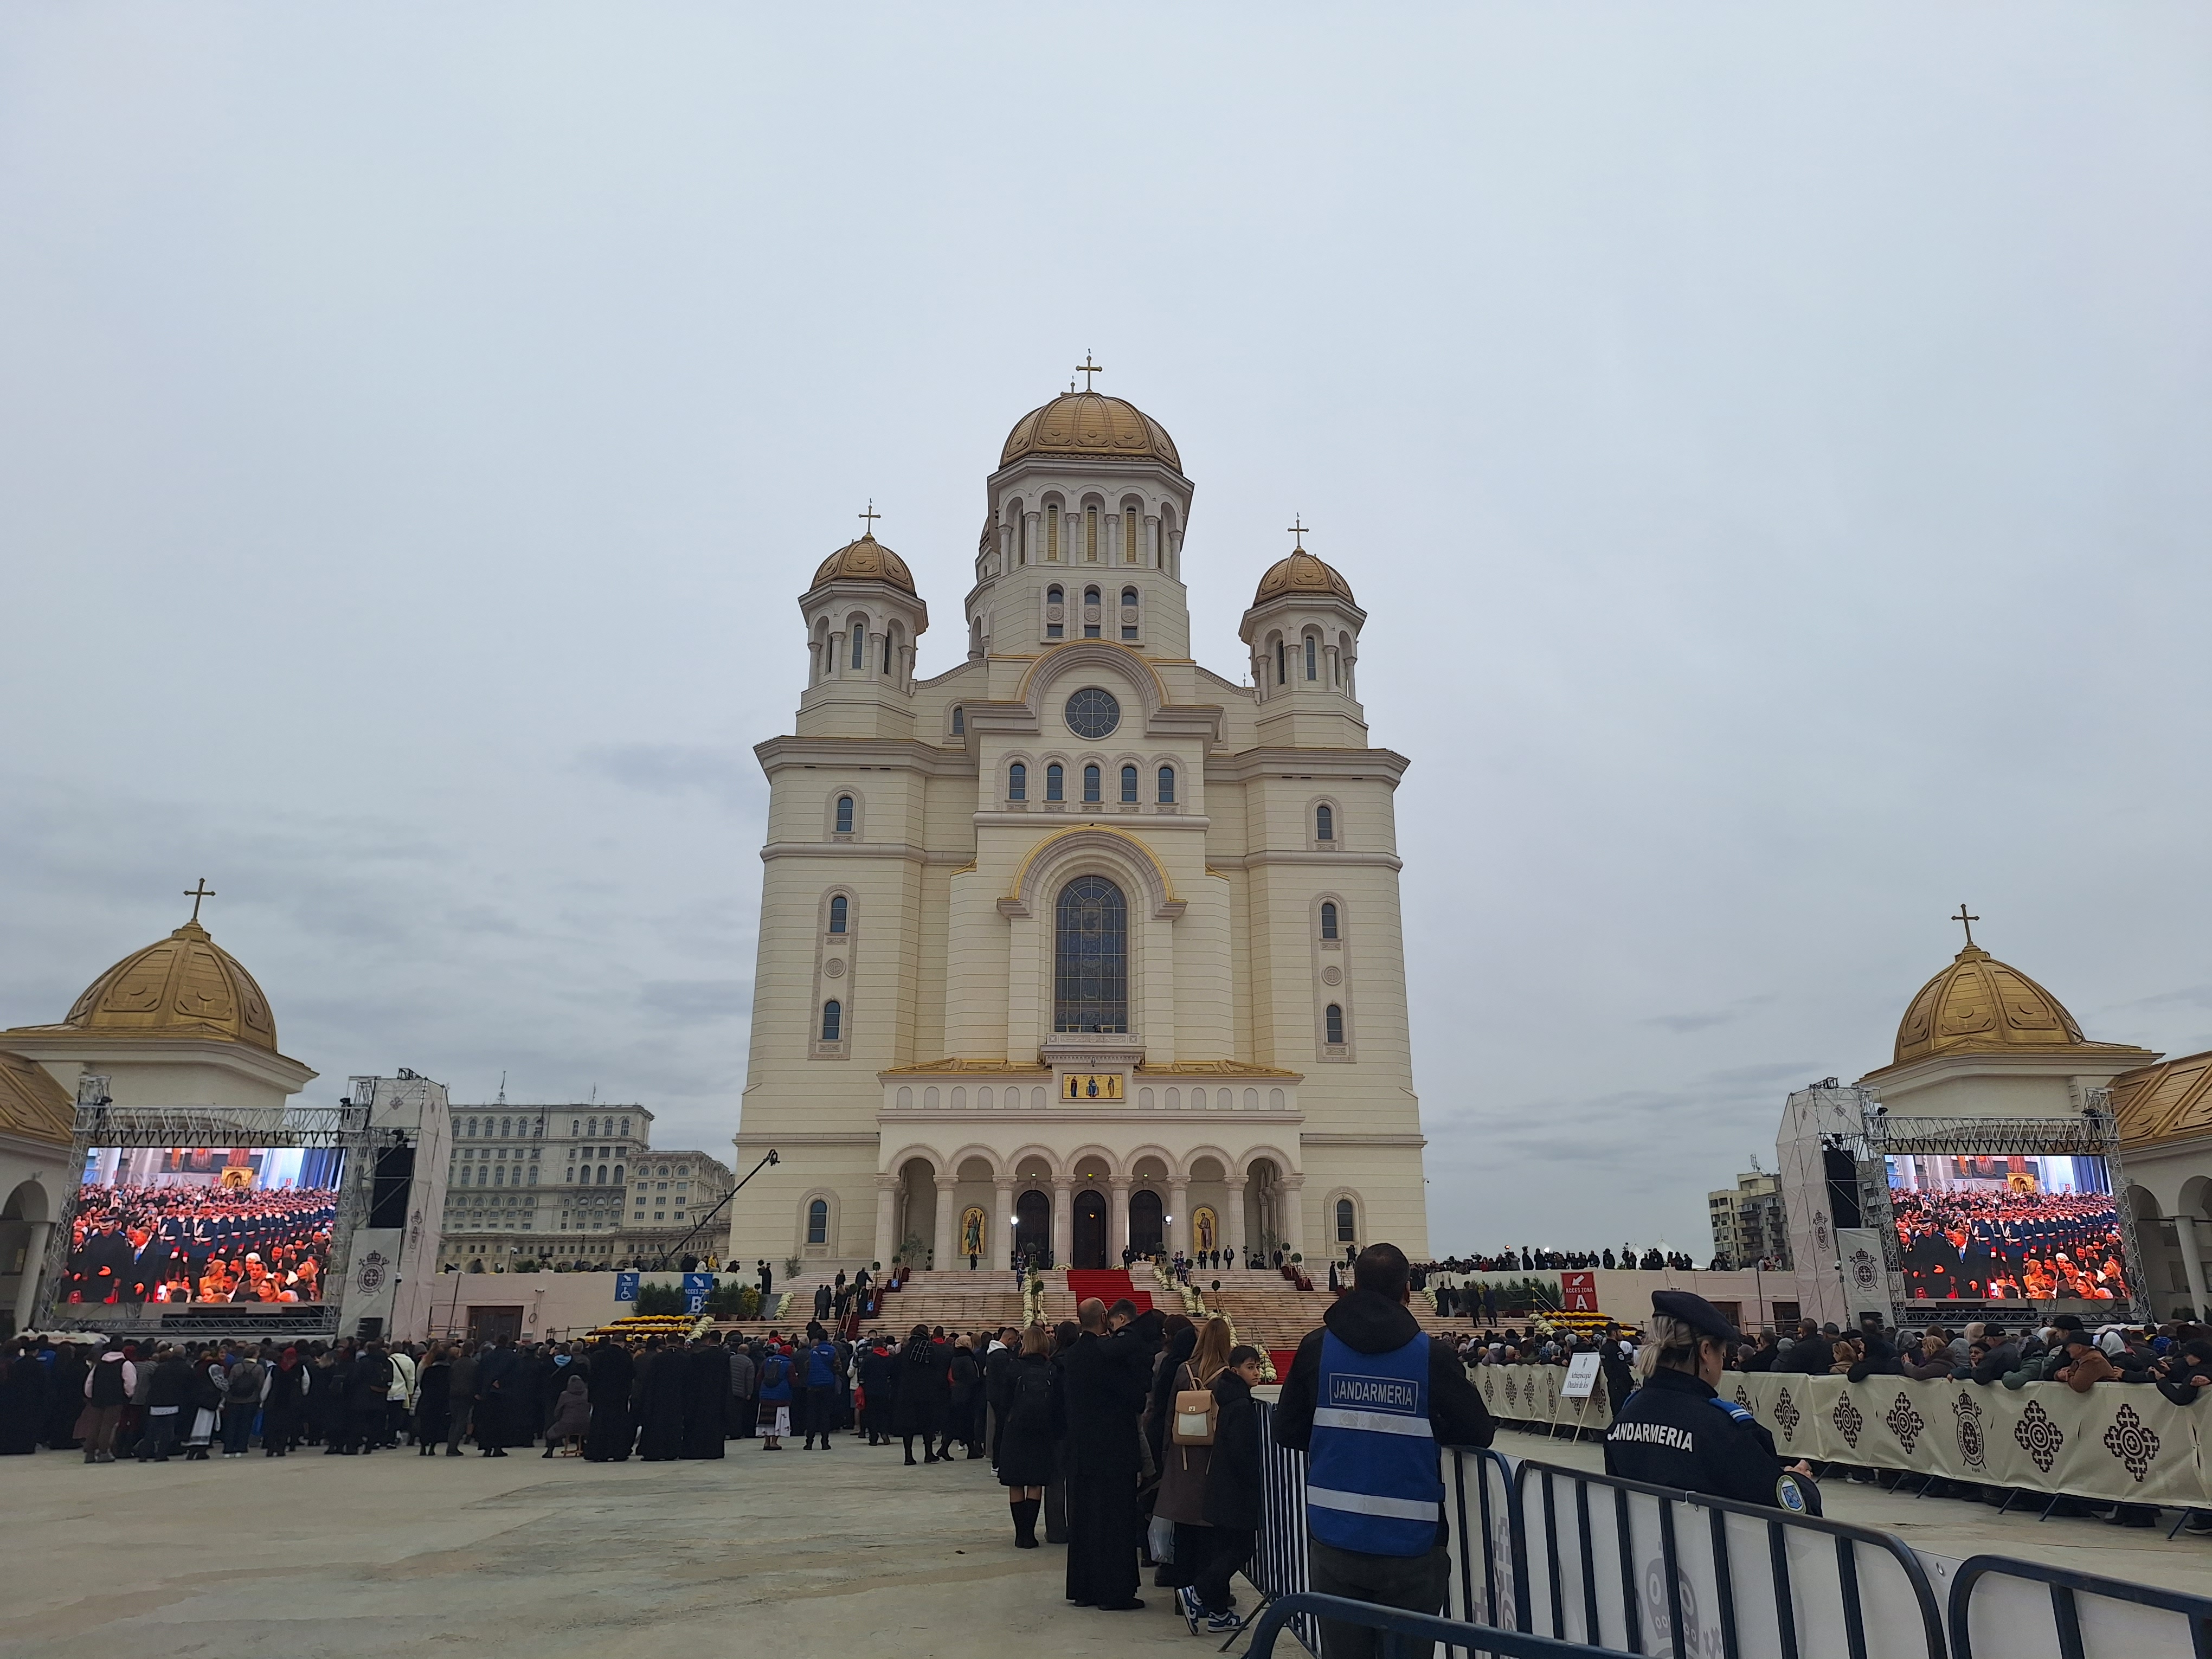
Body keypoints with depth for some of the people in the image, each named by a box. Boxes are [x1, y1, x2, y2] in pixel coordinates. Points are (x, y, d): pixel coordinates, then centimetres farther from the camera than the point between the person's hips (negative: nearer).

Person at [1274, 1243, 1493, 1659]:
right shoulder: (1433, 1358, -8)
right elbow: (1479, 1433, -1)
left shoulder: (1317, 1348, -3)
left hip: (1334, 1541, 2)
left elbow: (1288, 1432, 4)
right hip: (1411, 1546, -1)